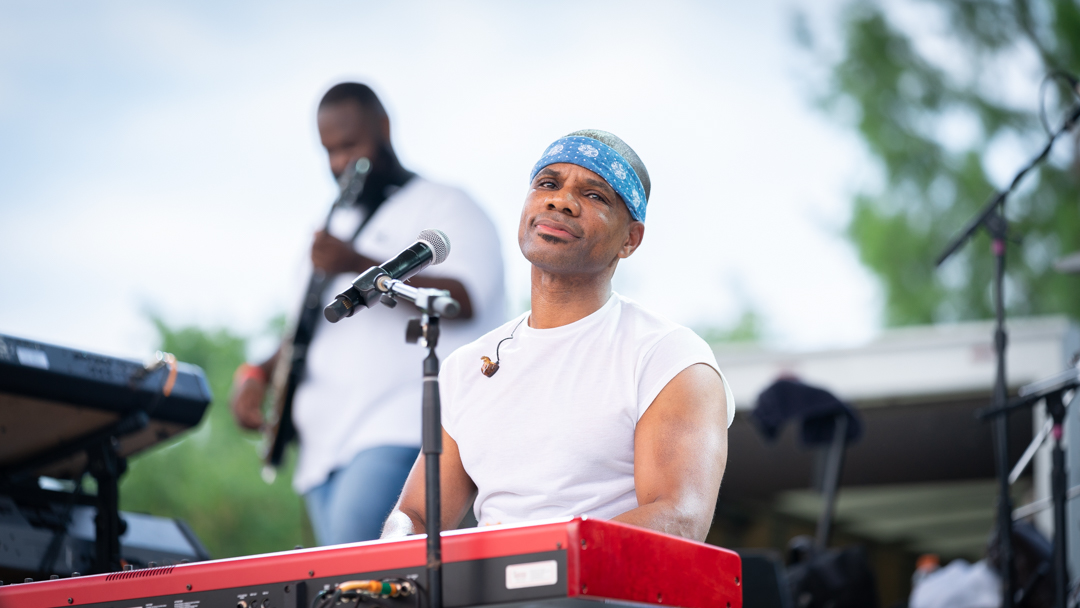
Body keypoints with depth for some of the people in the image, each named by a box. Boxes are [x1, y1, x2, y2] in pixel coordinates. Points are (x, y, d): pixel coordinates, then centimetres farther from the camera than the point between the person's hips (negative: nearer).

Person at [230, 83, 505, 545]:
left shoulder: (442, 207, 4)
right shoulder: (339, 225, 28)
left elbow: (465, 299, -13)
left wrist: (361, 266, -22)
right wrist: (258, 373, 15)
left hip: (404, 432, -8)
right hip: (326, 446, 8)